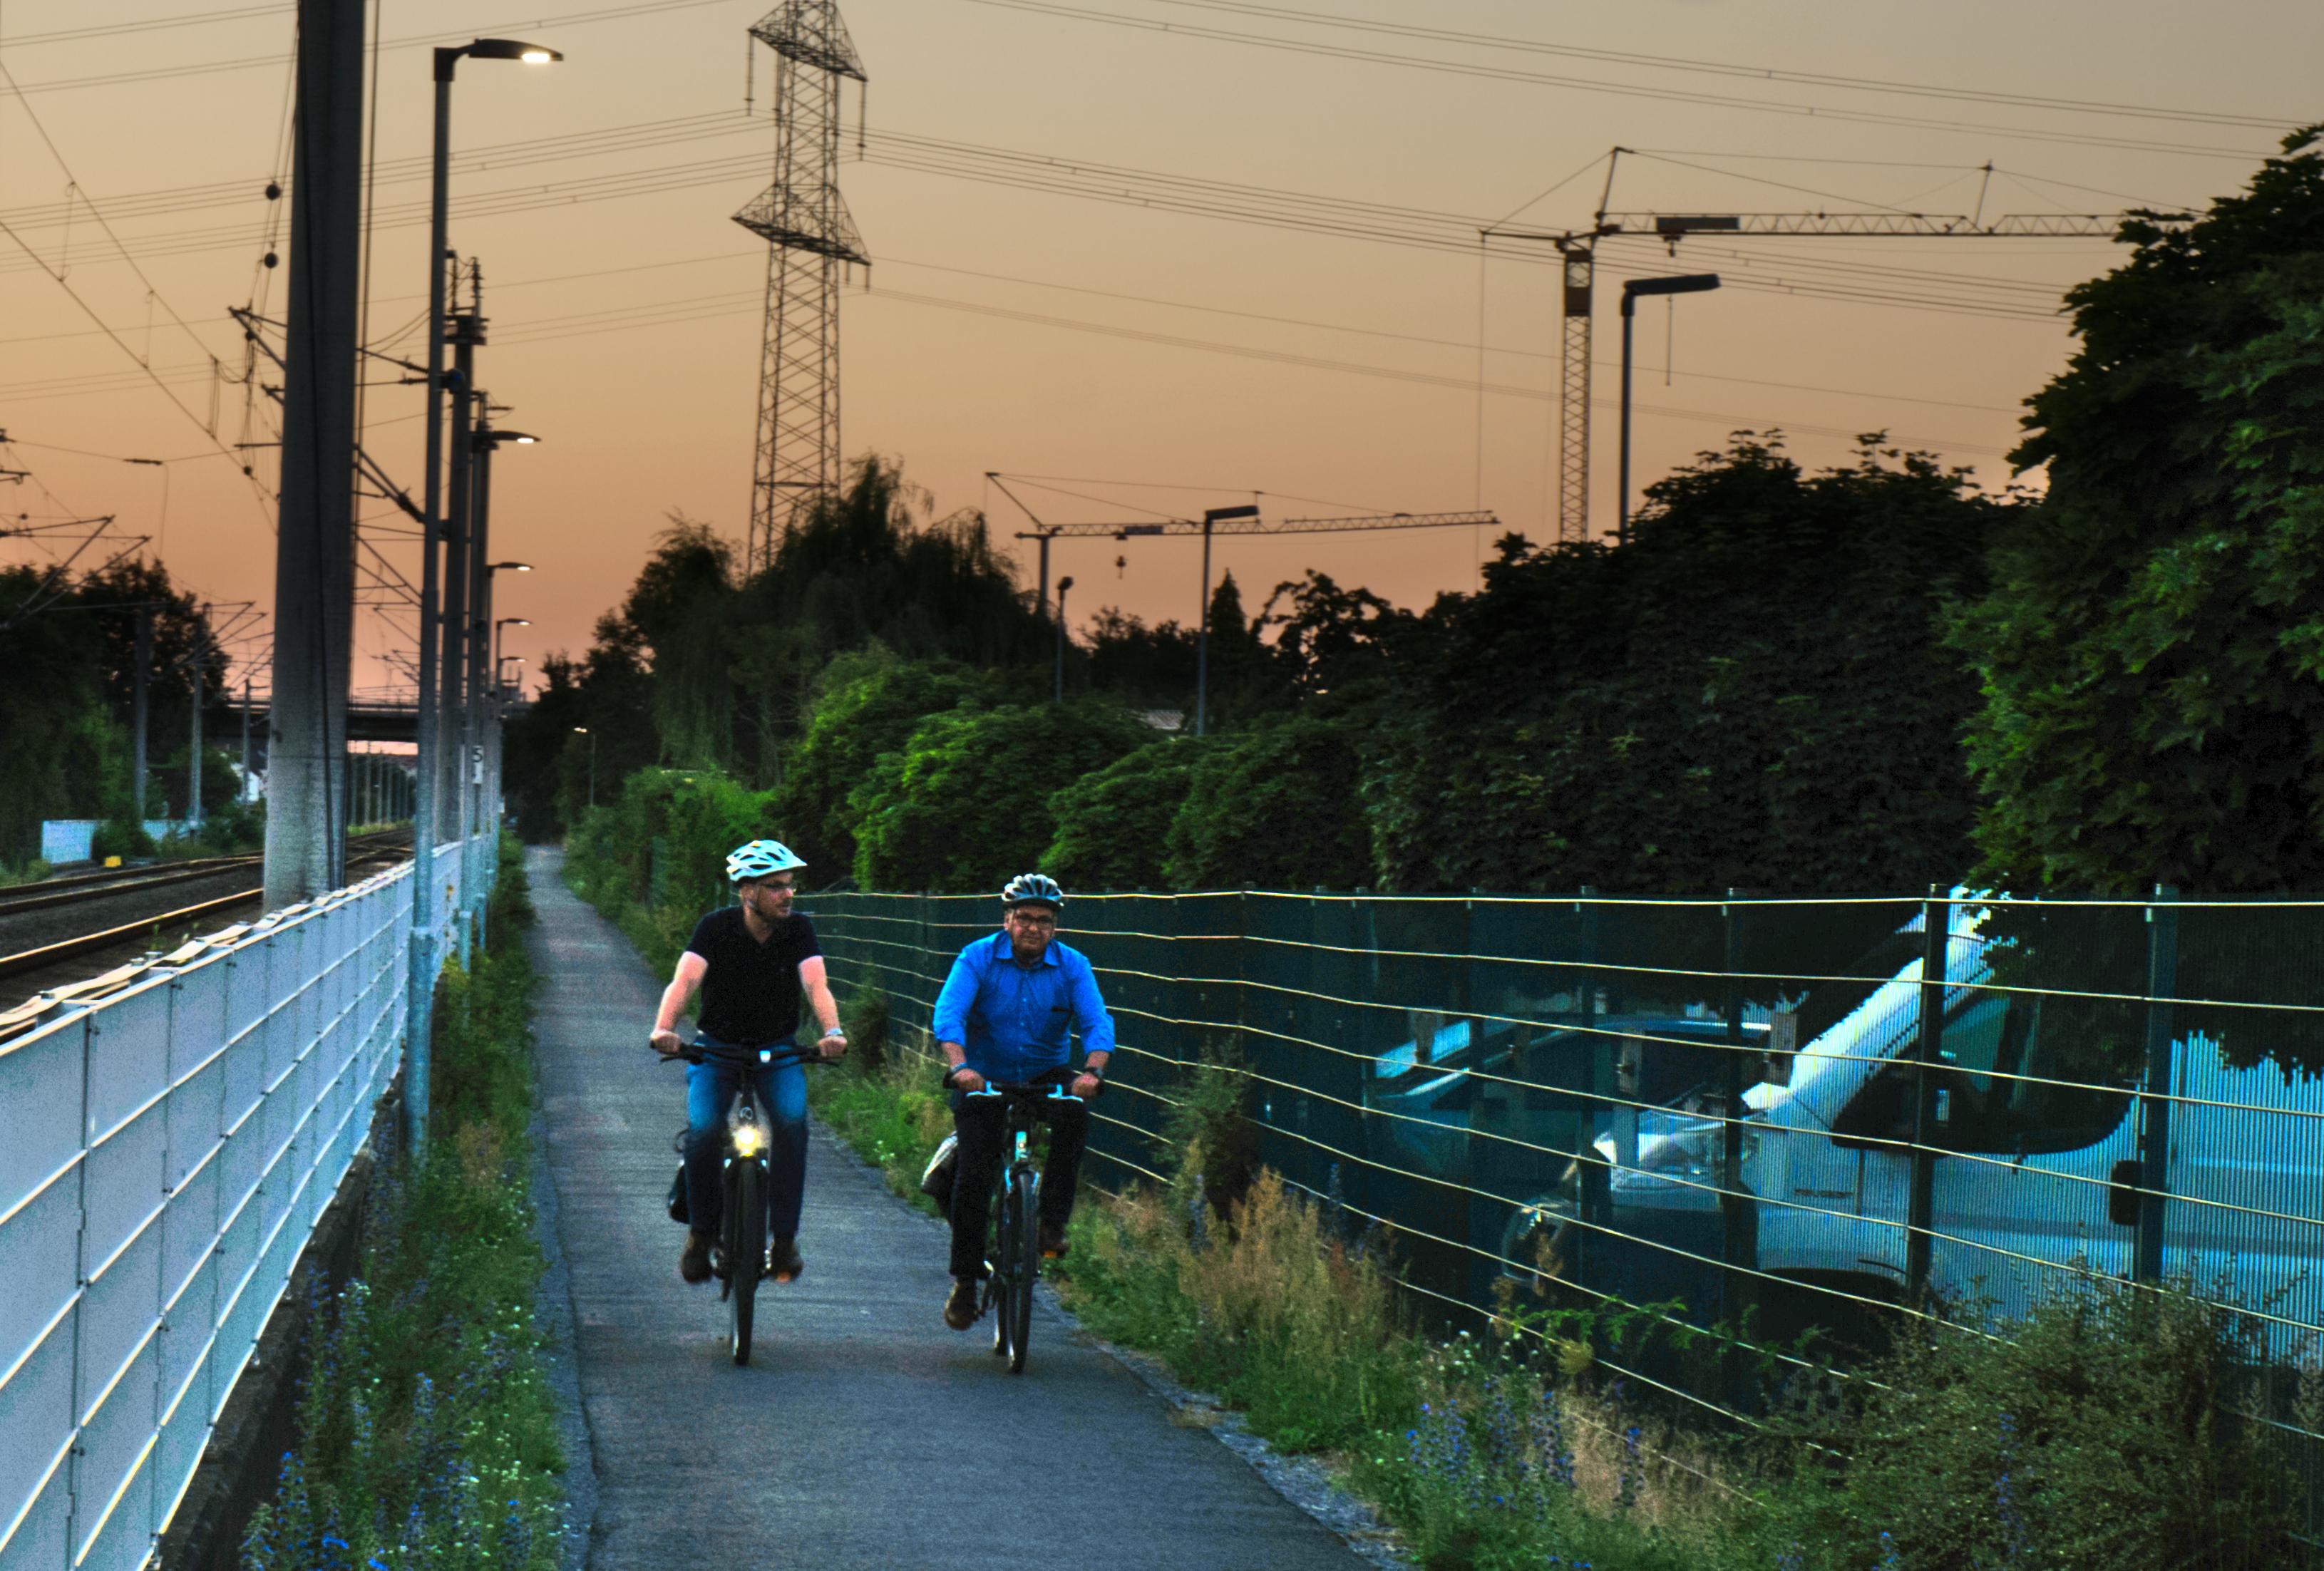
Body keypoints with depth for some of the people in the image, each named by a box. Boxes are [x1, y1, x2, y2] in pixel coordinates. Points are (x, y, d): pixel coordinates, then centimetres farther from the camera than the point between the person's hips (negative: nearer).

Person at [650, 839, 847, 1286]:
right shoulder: (717, 927, -15)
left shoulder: (798, 928, -10)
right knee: (703, 1129, -24)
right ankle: (700, 1232, -2)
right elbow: (684, 981, -27)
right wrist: (664, 1029, -47)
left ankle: (784, 1237, -17)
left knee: (792, 1120, -26)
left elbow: (816, 985, -23)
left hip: (777, 1051, 1)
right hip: (717, 1048, -1)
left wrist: (833, 1031, -43)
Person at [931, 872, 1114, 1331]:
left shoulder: (1072, 966, -4)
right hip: (983, 1080, -1)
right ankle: (964, 1283, 0)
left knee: (1075, 1114, -31)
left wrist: (1092, 1071, -37)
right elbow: (948, 1013, -23)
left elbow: (1097, 1022, -16)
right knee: (975, 1173, -13)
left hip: (1047, 1077, 1)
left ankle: (1053, 1222, -19)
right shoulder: (978, 958, -9)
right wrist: (959, 1066, -42)